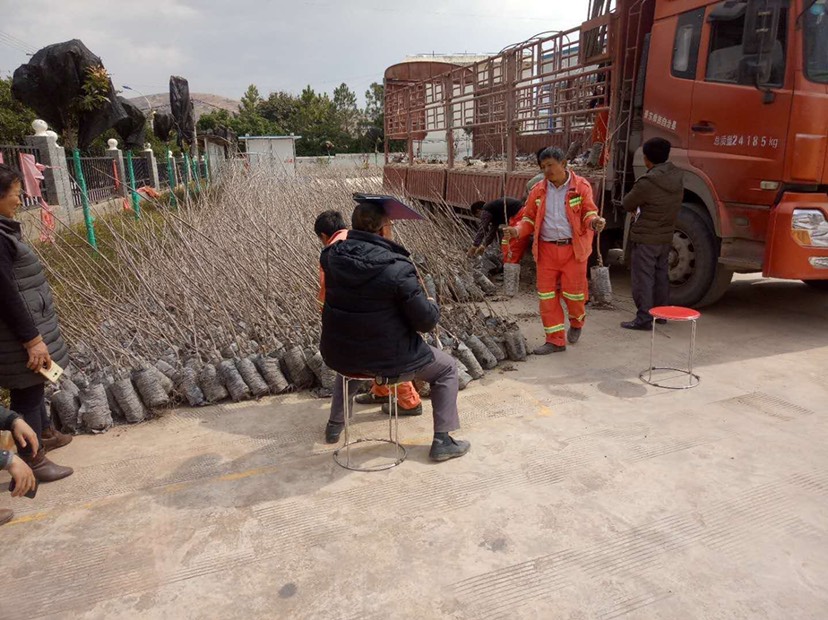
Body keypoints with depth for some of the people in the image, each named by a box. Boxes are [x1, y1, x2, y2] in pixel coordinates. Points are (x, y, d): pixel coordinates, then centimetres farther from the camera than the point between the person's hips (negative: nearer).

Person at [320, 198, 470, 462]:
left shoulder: (333, 256, -7)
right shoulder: (397, 268, -23)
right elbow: (426, 321, -18)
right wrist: (432, 304, 2)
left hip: (336, 356, 5)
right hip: (387, 361, -5)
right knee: (447, 368, 18)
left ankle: (335, 425, 47)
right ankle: (442, 441, 19)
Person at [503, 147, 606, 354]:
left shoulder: (581, 186, 0)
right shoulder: (538, 190, 8)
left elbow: (589, 213, -3)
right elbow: (529, 219, 10)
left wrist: (594, 222, -27)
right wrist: (517, 231, -11)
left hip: (573, 249, -3)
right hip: (547, 249, 3)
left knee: (573, 292, 1)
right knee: (547, 294, 2)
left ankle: (576, 323, 35)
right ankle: (555, 339, 15)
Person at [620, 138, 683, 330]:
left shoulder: (647, 182, -23)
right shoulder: (678, 177, 1)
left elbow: (627, 204, -10)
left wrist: (637, 209, 13)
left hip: (645, 238, -8)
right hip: (666, 236, 8)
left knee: (643, 278, -1)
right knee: (661, 275, 19)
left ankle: (644, 318, 1)